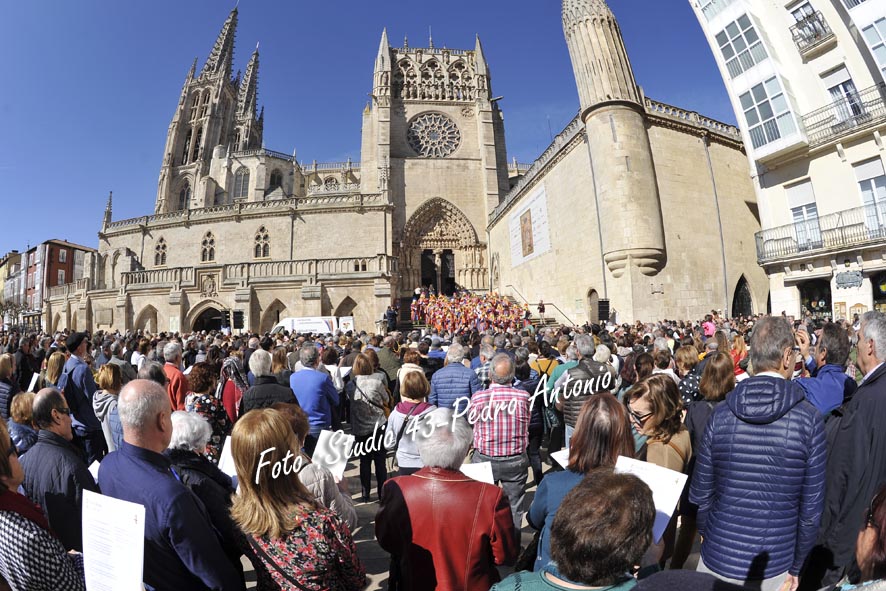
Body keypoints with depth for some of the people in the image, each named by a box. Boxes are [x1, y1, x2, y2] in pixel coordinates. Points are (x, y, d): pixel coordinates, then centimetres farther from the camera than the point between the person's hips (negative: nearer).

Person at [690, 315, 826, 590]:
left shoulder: (721, 414, -12)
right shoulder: (809, 419, -13)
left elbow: (700, 493, -5)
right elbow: (811, 509, -8)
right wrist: (796, 567, 6)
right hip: (773, 569, 1)